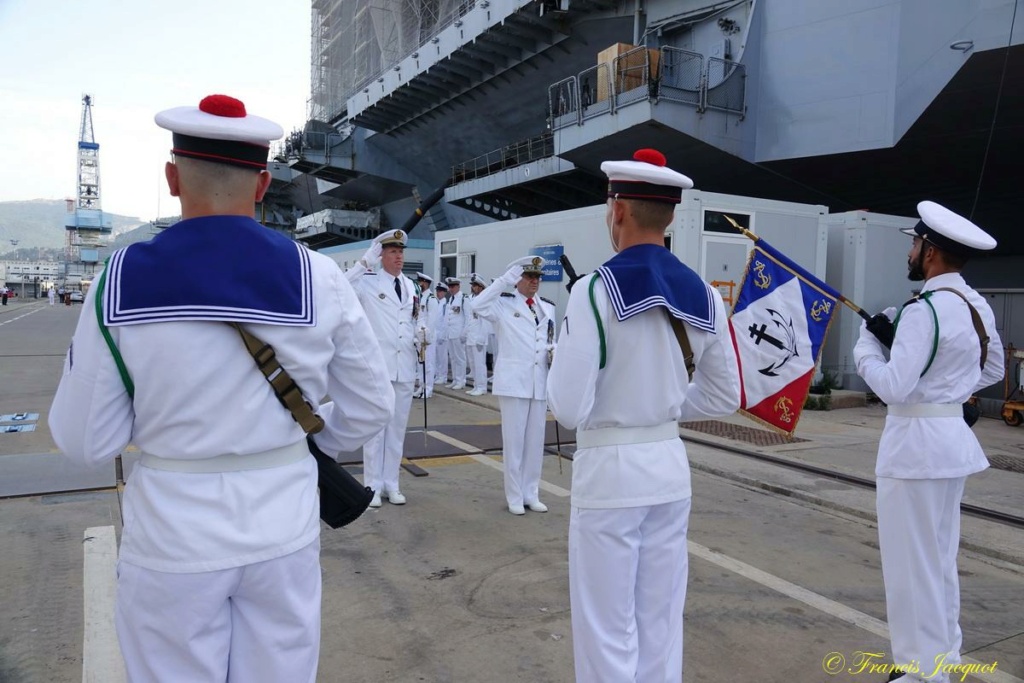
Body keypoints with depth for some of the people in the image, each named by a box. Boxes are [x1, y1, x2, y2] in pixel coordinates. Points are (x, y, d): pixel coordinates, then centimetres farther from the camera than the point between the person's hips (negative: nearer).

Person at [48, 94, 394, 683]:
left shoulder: (121, 282, -12)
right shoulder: (317, 278, -10)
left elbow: (86, 441, -7)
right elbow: (371, 408, -1)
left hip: (172, 539, 0)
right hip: (284, 530, 1)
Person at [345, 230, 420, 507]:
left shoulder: (410, 286, 12)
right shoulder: (368, 282, -6)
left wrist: (421, 341, 2)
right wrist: (365, 262, -22)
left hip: (405, 367, 5)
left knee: (397, 427, 11)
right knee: (375, 428, 4)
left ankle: (391, 484, 22)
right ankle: (373, 485, 15)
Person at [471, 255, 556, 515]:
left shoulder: (548, 307, 12)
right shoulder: (504, 303, -4)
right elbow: (478, 306, -24)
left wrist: (553, 352, -3)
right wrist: (504, 279, -23)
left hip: (540, 382, 5)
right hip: (514, 381, -5)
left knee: (536, 440, 12)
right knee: (514, 440, 4)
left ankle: (531, 494, 25)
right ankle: (514, 497, 16)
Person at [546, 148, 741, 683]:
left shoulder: (595, 289, -17)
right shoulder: (702, 295, 2)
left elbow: (569, 408, -18)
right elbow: (723, 397, 10)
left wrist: (559, 361, 2)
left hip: (609, 470, -6)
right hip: (670, 466, 6)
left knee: (607, 631, 10)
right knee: (661, 623, 20)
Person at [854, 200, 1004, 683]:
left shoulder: (925, 309, -21)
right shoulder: (977, 306, 8)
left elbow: (892, 387, -23)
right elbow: (993, 370, 21)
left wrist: (867, 346, -8)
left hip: (917, 442, -10)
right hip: (952, 437, 10)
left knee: (912, 561, 3)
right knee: (940, 558, 20)